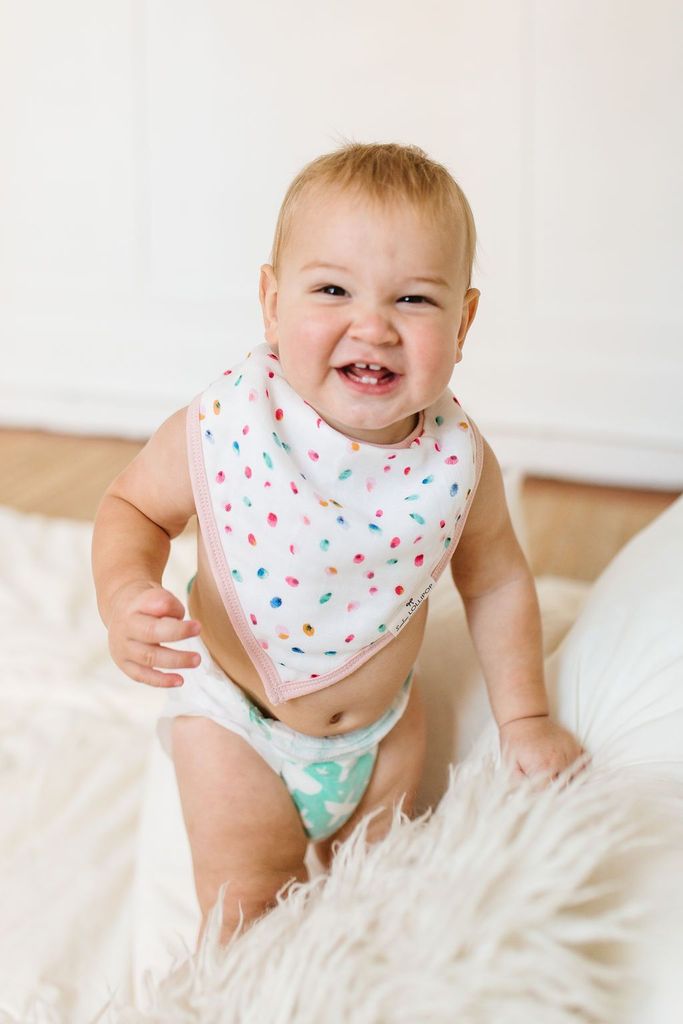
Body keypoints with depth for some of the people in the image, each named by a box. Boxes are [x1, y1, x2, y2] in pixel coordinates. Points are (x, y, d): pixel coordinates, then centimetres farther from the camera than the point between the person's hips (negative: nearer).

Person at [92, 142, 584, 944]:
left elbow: (496, 582, -2)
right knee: (247, 922, 4)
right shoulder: (223, 429, -27)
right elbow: (132, 507, -8)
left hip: (385, 727, 3)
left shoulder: (457, 459, -20)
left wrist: (524, 719, 4)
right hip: (237, 725, -2)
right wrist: (124, 596, -28)